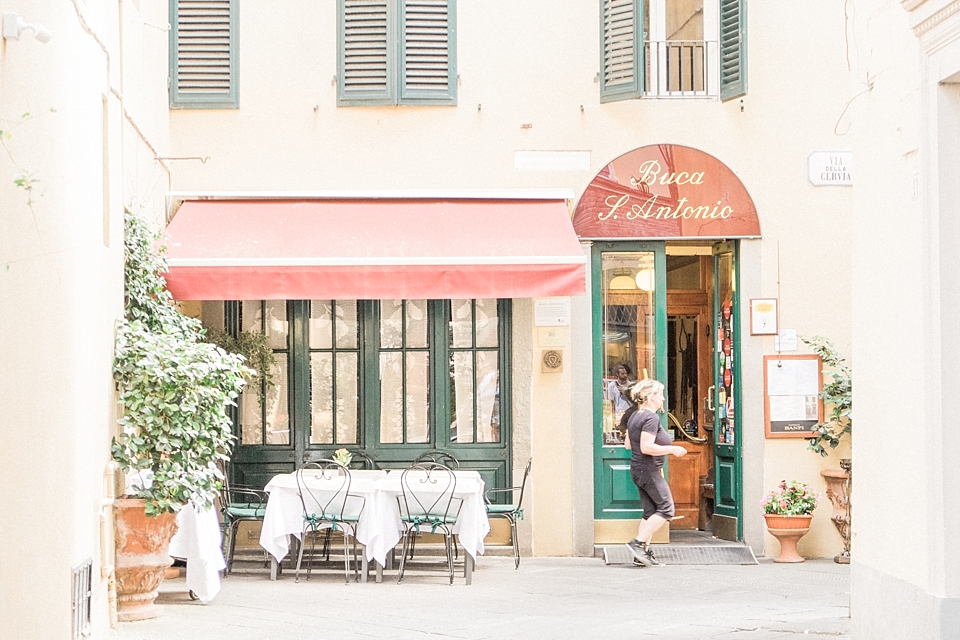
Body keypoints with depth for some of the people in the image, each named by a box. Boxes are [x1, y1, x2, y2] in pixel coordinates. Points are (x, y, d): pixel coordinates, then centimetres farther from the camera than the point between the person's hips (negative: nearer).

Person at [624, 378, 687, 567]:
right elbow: (646, 447, -25)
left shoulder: (634, 417, 13)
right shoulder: (651, 418, -17)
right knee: (666, 509, -4)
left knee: (650, 512, 11)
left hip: (637, 470, 10)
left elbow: (628, 444, 18)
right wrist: (672, 450, -17)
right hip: (649, 471, -10)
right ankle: (638, 542, -9)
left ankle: (643, 553, 8)